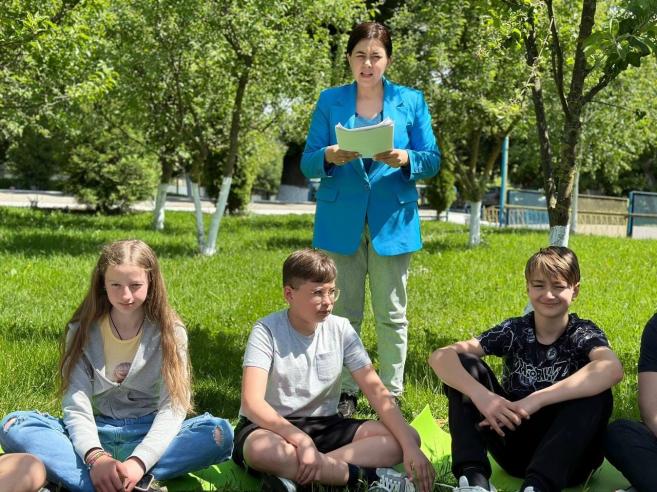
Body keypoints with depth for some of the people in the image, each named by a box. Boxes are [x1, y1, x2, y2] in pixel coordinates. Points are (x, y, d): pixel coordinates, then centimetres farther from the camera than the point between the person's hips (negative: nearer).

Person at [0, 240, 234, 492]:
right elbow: (76, 404, -10)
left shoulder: (170, 332, -4)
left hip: (148, 432, 0)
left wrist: (139, 462, -29)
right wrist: (95, 456, -30)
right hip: (96, 431, 1)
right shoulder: (83, 331, -1)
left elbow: (172, 407, -13)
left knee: (220, 432, -30)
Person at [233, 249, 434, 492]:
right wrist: (302, 441, -39)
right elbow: (252, 402, -26)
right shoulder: (267, 331, -14)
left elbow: (376, 390, -5)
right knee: (261, 449, -41)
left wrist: (410, 446, -19)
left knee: (405, 437, -15)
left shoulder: (341, 329, -2)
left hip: (324, 426, 5)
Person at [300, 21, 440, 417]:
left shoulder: (412, 101, 5)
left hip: (392, 222, 0)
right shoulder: (330, 101, 6)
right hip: (342, 223, 1)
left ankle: (391, 396, 14)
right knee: (343, 313, 5)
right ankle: (345, 394, 16)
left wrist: (406, 159, -19)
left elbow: (432, 160, 3)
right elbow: (308, 163, 3)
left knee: (392, 315, 4)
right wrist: (329, 157, -20)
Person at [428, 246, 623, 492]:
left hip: (565, 455, -2)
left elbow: (612, 369, -33)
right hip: (514, 444, 2)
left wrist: (537, 400, -40)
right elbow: (440, 356, -14)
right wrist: (480, 394, -34)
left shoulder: (583, 333, -7)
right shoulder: (514, 330, -1)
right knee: (462, 364, -13)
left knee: (596, 393, -29)